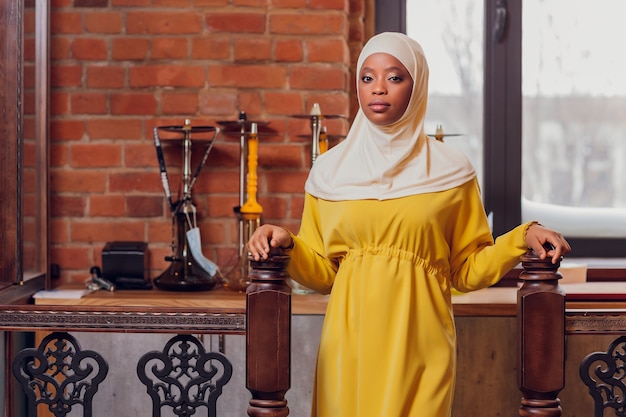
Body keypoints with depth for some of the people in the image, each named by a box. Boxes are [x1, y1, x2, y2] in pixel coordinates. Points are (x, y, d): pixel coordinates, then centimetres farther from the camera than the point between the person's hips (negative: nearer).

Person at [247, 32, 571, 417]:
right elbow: (322, 272, 9)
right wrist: (288, 245, -9)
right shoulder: (331, 171, 6)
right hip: (350, 342, 1)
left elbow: (467, 270, 6)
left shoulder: (450, 171, 2)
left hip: (418, 345, -1)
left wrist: (523, 238, -8)